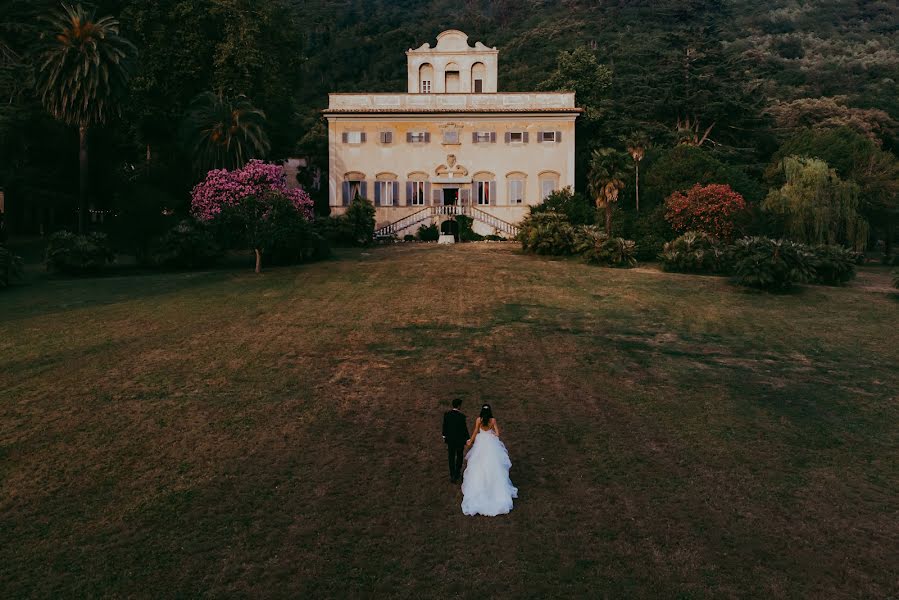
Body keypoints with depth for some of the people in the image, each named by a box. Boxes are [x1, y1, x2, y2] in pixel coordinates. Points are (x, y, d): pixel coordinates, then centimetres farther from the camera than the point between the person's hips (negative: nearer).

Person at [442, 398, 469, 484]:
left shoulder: (446, 414, -10)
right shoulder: (462, 416, -21)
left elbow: (444, 426, 1)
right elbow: (464, 428, -15)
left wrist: (444, 436, 15)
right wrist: (467, 439, -3)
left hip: (450, 439, 3)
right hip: (460, 440, -3)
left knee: (451, 457, 13)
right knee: (459, 456, 18)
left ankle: (452, 476, 17)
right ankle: (457, 474, 27)